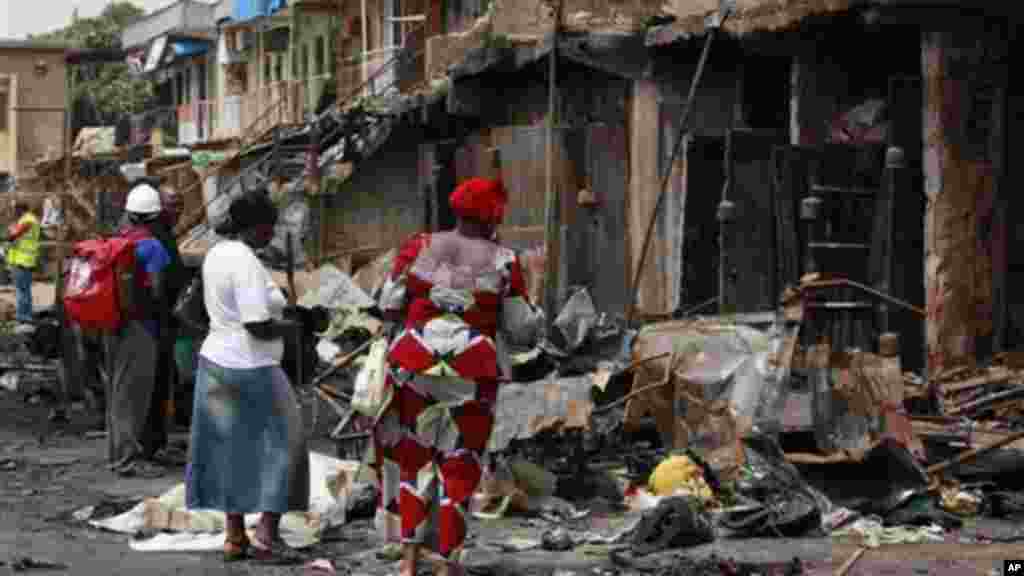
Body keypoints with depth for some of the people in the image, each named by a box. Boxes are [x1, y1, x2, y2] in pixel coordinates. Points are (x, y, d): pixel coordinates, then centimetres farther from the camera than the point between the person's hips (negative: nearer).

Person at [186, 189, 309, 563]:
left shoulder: (216, 254, 9)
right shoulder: (246, 262, -21)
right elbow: (258, 326, -24)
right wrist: (292, 328, -7)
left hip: (216, 361, 9)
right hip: (250, 369, -9)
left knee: (232, 449, 12)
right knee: (279, 446, 3)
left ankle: (235, 536, 15)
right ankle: (266, 534, 1)